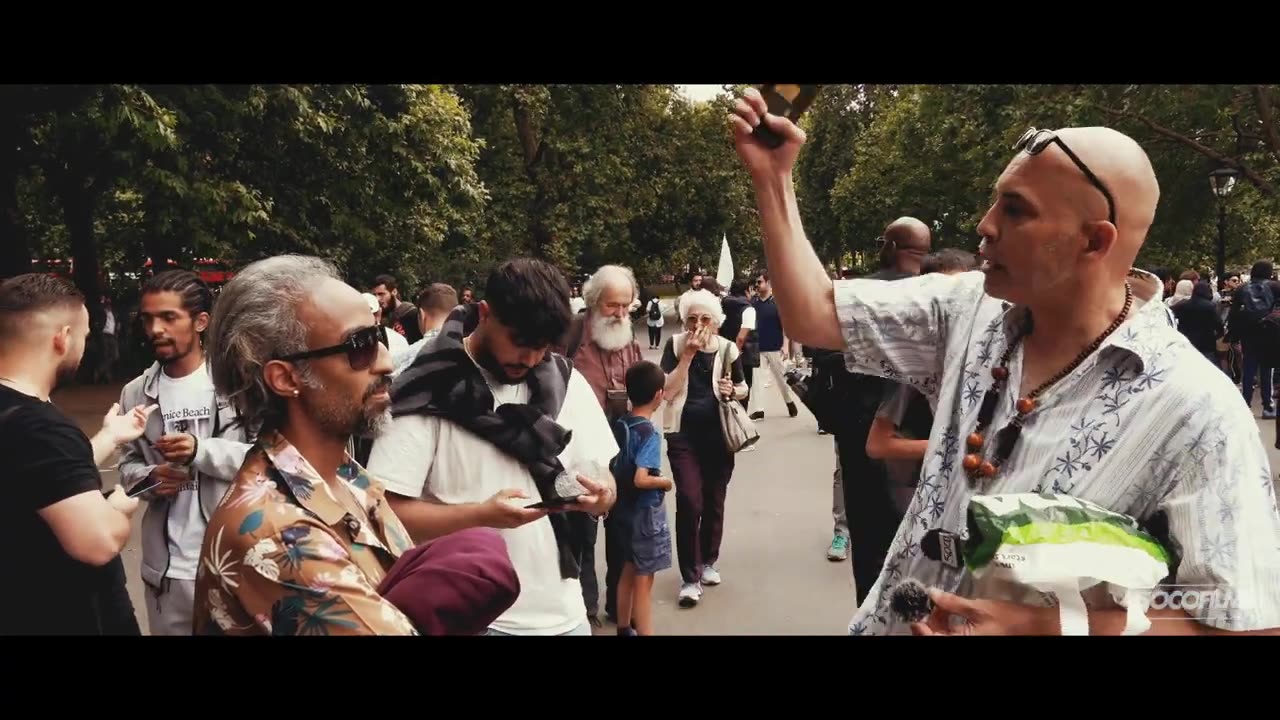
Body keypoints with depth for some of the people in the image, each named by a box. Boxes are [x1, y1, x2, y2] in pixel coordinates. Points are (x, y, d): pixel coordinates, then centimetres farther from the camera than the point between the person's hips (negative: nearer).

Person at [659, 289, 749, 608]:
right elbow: (666, 391, -13)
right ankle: (690, 577, -1)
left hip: (719, 434, 2)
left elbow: (743, 388, 12)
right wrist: (687, 355, -19)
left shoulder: (727, 349, -1)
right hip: (683, 434, -2)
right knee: (689, 501, -10)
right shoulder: (675, 345, -4)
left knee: (714, 501, 12)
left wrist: (733, 391, -11)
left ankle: (708, 562, 33)